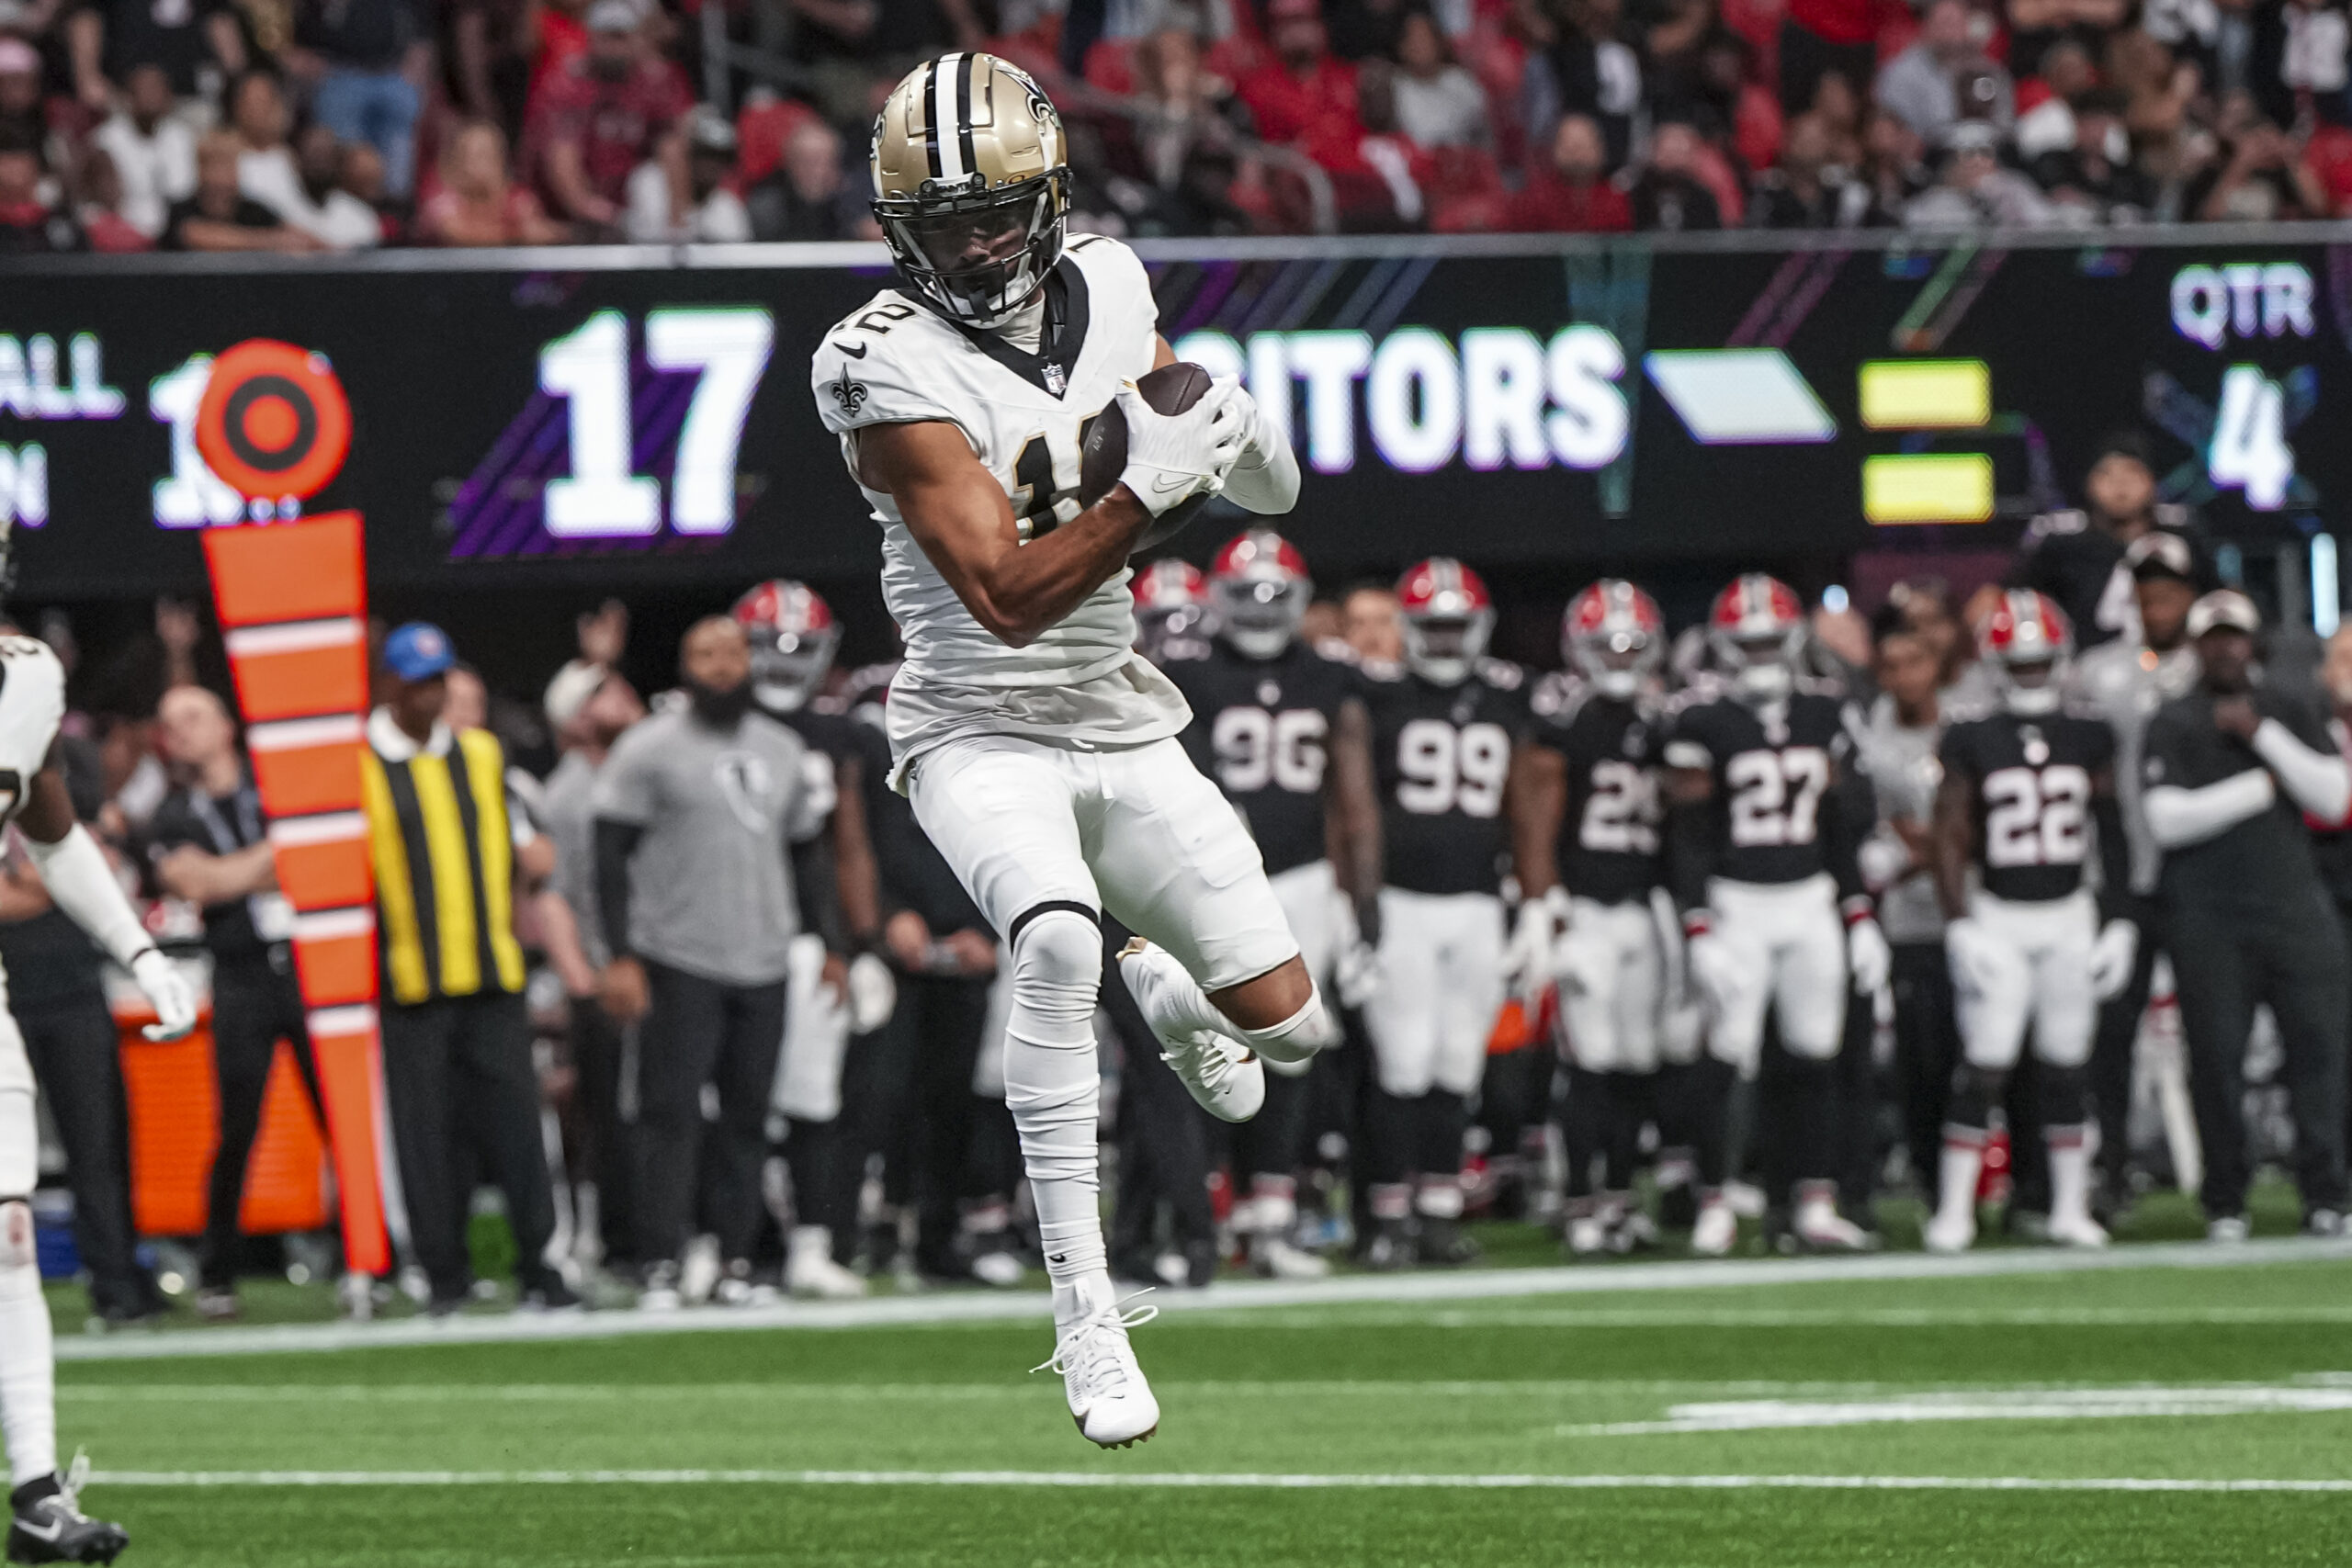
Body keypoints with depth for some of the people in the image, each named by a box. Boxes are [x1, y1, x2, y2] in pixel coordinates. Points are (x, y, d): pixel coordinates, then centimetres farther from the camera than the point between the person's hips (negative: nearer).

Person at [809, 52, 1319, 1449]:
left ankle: (1166, 985, 42)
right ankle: (1086, 1315, -28)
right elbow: (1007, 595, -26)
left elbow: (1264, 484, 20)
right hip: (981, 738, -5)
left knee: (1285, 1020, 1)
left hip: (1123, 729, 5)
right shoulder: (891, 368, -19)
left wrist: (1235, 428, -1)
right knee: (1057, 942, -34)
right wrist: (1149, 489, -35)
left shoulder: (1107, 290, 0)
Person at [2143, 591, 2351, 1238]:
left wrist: (2264, 736, -6)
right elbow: (2166, 820, -7)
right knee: (2216, 1057, -3)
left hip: (2295, 902, 2)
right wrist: (2259, 788, -5)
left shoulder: (2289, 711, 13)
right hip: (2207, 913, -2)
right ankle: (2225, 1202, 5)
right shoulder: (2171, 724, 5)